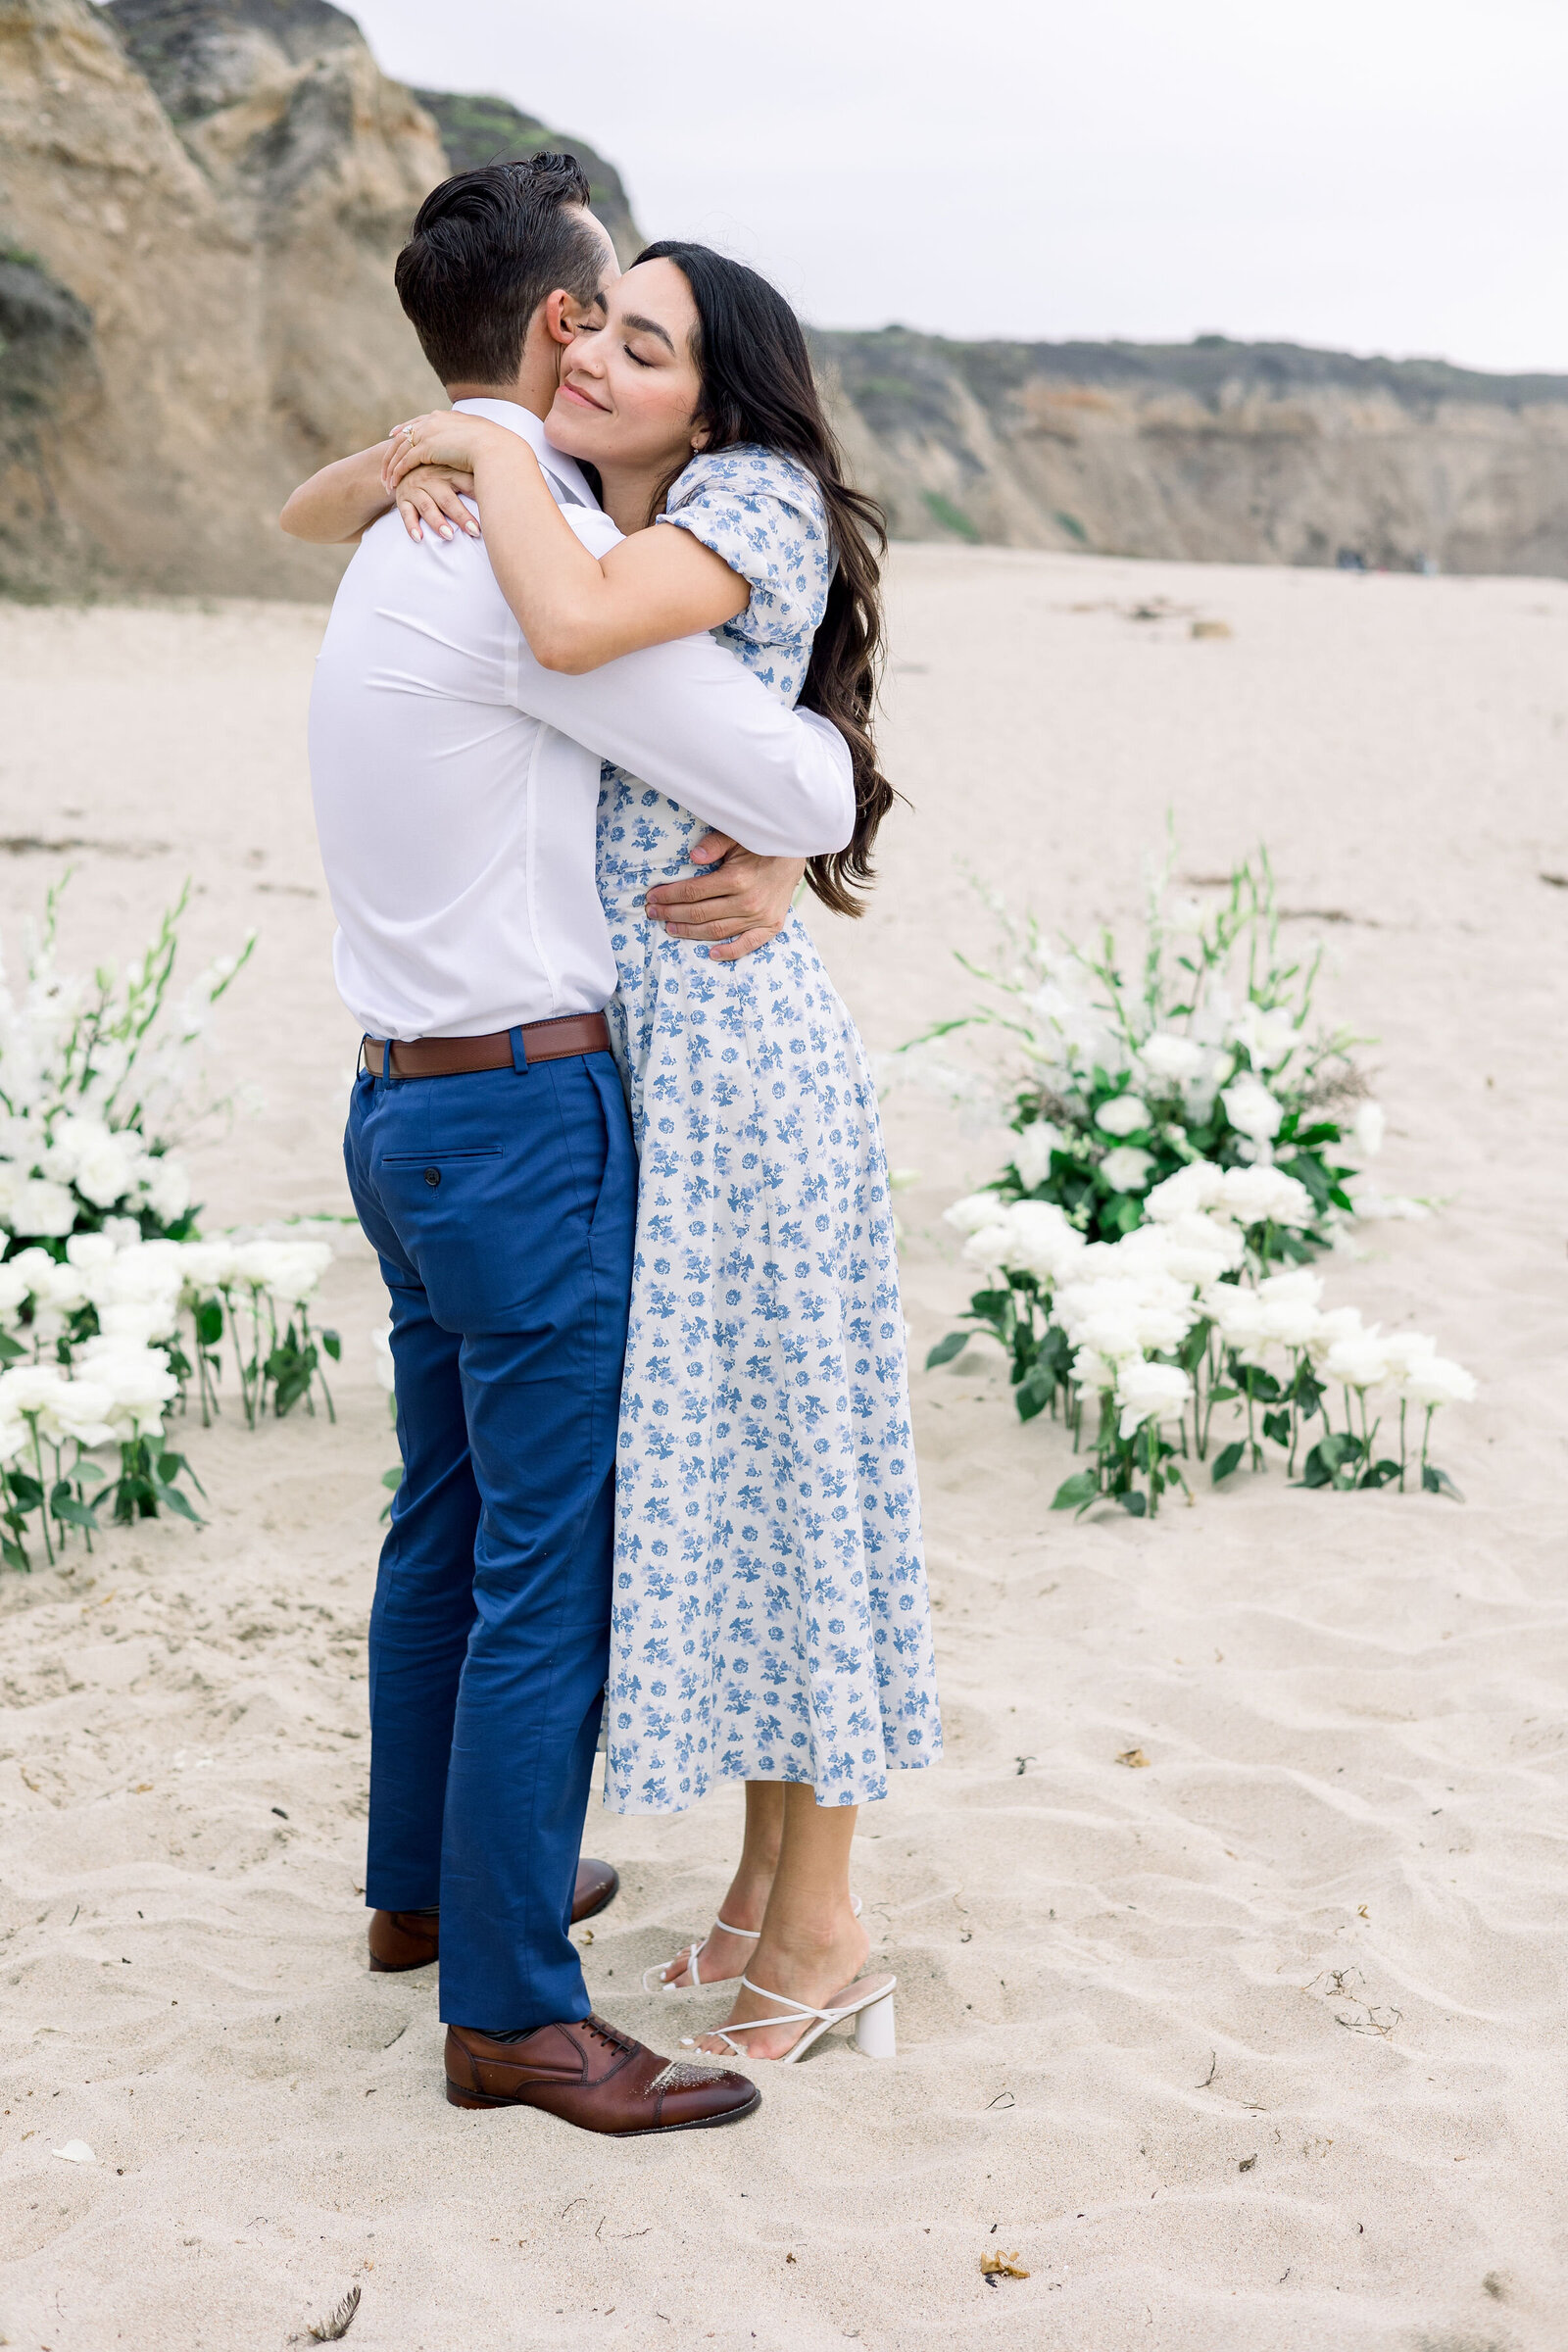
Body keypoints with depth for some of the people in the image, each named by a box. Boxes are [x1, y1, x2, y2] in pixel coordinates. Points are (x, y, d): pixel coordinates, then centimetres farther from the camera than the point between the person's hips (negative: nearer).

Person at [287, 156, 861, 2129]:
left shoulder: (406, 542, 13)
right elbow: (802, 797, -15)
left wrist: (744, 852, 5)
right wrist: (815, 752, 7)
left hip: (407, 1108, 10)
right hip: (526, 1115, -10)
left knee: (447, 1520, 22)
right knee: (552, 1565, -2)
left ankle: (430, 1875, 39)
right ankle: (510, 2009, 7)